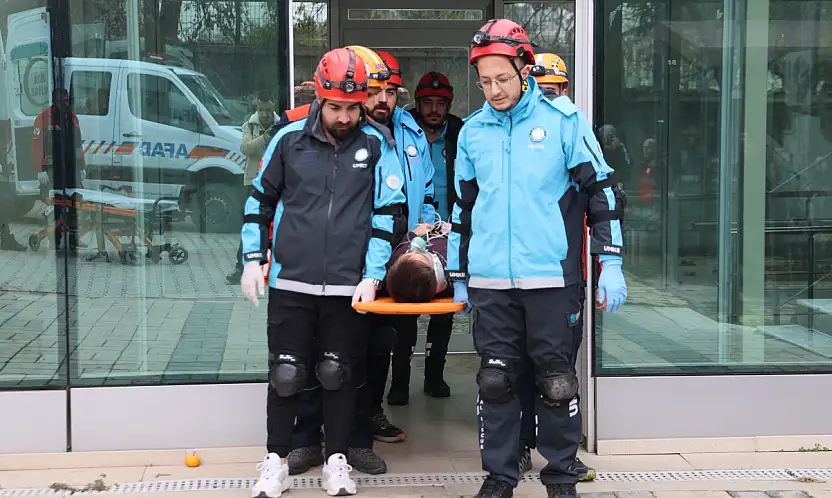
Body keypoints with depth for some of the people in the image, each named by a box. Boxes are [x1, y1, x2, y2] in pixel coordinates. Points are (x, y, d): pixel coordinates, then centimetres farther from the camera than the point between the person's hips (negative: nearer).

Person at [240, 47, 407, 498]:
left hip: (349, 286, 0)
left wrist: (372, 275, -6)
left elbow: (387, 213, 0)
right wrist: (253, 260, 7)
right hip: (291, 280, 1)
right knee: (285, 375, 5)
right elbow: (259, 200, 12)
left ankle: (337, 462, 24)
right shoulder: (289, 139, 1)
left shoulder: (376, 144, -1)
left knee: (338, 375, 9)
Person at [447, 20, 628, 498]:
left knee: (558, 382, 5)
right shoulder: (473, 131, 9)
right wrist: (458, 277, 18)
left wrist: (611, 264, -5)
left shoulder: (564, 119, -2)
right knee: (496, 381, 7)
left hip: (553, 279, -3)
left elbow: (601, 191, 0)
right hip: (490, 282, 3)